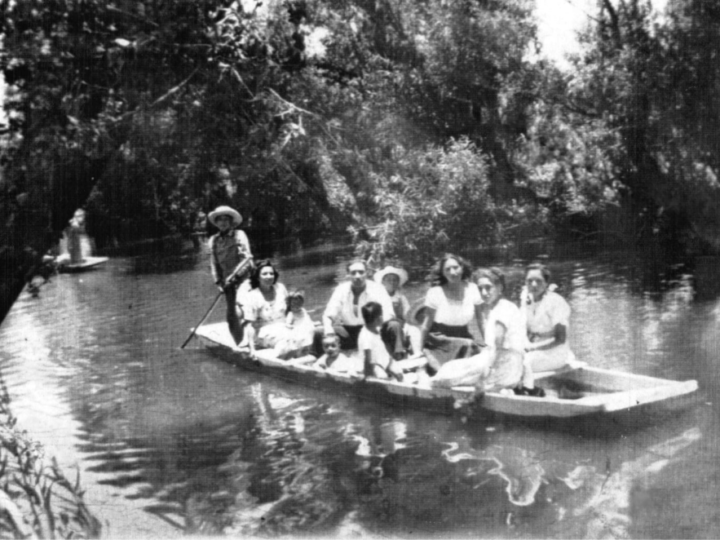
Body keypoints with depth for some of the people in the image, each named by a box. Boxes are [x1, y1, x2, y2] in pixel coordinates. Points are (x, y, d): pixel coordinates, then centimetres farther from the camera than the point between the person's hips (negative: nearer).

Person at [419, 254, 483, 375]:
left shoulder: (472, 289, -5)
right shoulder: (435, 292, -13)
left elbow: (480, 319, 5)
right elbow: (426, 324, -6)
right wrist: (420, 350, -5)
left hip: (463, 340, 3)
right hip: (439, 343, -3)